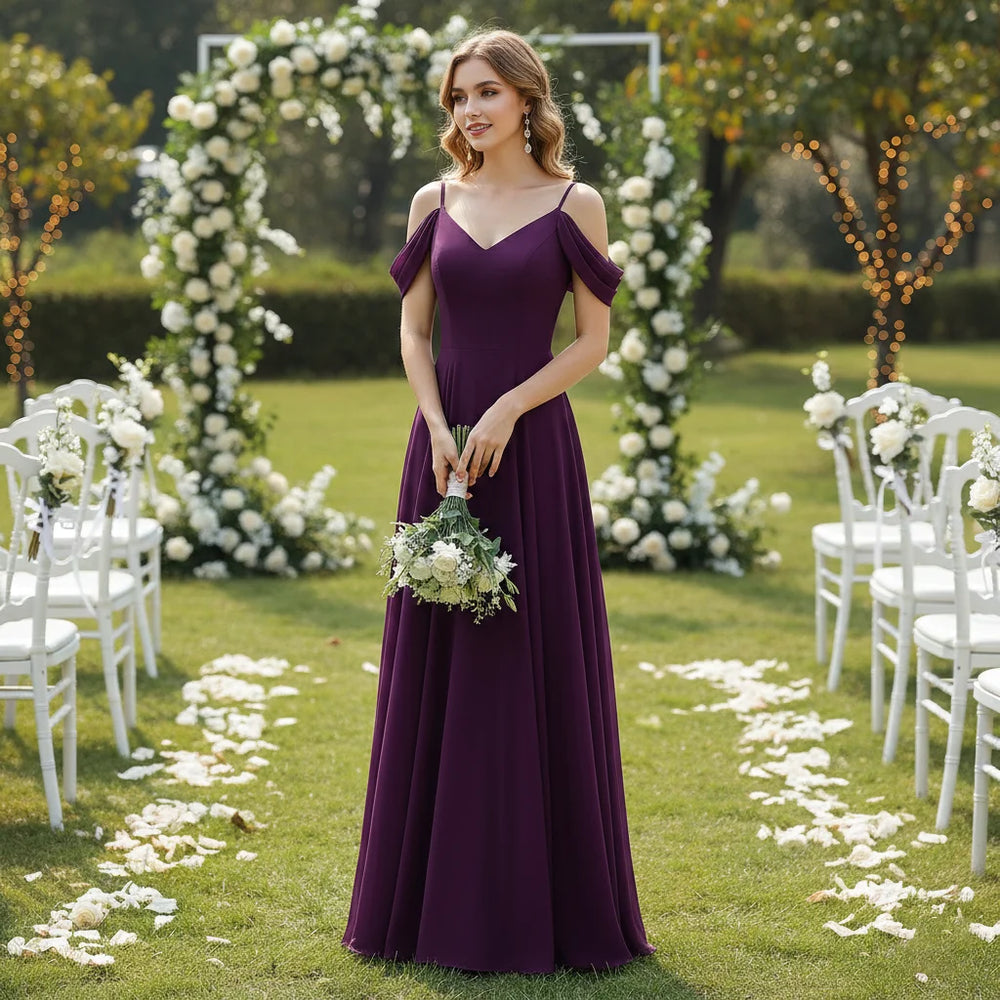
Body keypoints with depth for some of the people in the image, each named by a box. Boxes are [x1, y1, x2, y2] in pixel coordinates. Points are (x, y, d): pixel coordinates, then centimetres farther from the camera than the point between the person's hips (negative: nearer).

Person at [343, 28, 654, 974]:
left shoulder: (573, 205, 0)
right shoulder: (434, 203, 9)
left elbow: (593, 340, -3)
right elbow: (412, 329, 8)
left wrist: (505, 412, -13)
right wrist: (438, 431, -7)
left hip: (532, 447, -3)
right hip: (444, 445, 3)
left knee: (536, 663, -1)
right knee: (439, 664, 5)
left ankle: (541, 898, 10)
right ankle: (441, 896, 16)